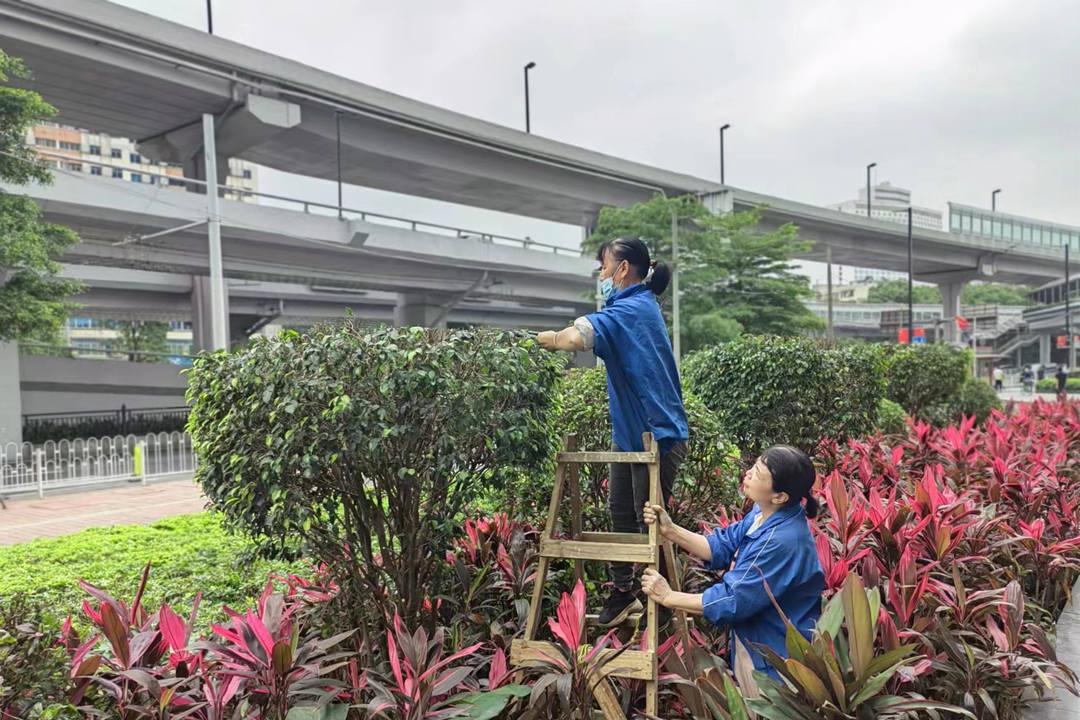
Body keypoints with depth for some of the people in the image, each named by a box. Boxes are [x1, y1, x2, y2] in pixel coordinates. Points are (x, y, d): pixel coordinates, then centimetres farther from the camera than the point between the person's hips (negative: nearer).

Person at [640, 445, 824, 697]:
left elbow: (731, 601, -27)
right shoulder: (765, 514, -5)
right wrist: (669, 530, -10)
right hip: (752, 643, 8)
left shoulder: (782, 542, -34)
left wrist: (669, 597, -18)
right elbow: (721, 547, 3)